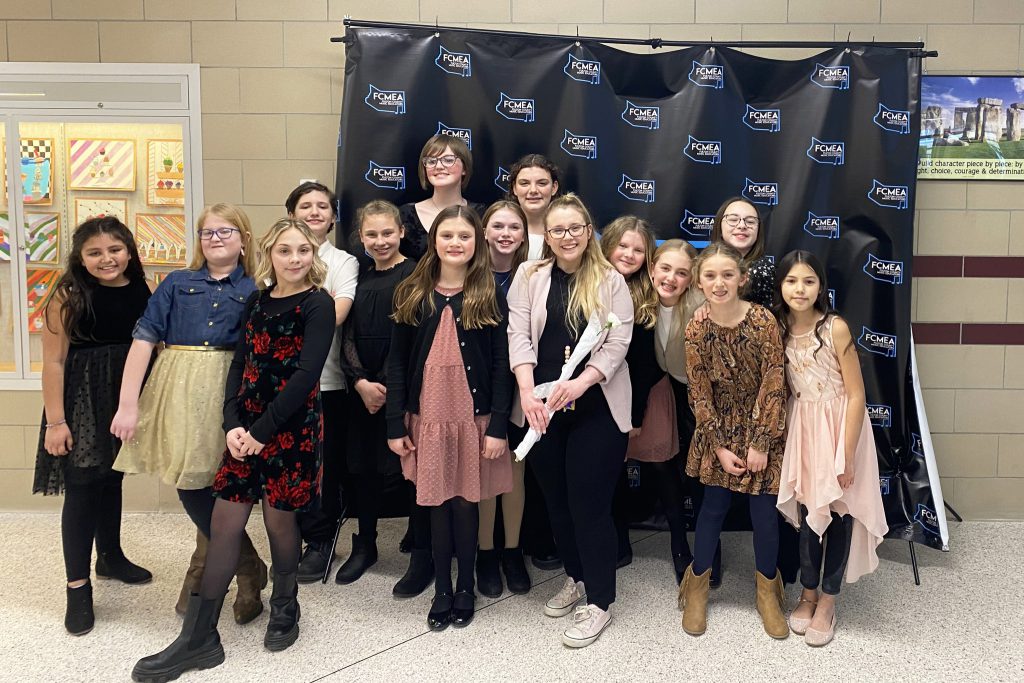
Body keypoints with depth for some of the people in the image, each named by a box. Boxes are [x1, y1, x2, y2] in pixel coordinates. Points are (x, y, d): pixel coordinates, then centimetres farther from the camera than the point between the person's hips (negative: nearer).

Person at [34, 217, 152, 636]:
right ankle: (78, 587, 7)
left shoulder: (142, 292, 1)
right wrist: (55, 421, -14)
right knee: (82, 488, -2)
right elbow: (54, 361, -12)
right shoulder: (69, 296, -11)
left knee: (112, 480, 19)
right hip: (83, 403, -5)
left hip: (129, 401, 5)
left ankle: (111, 557, 37)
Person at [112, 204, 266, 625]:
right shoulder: (177, 283, 8)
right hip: (177, 395, 2)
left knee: (212, 484, 0)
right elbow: (144, 339, 1)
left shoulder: (253, 292, 5)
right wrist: (128, 403, -6)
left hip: (226, 397, -2)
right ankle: (249, 570, 21)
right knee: (192, 485, 4)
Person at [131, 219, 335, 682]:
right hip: (247, 427, 5)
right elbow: (240, 365, 7)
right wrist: (233, 423, -6)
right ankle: (199, 638, 14)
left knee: (279, 519, 5)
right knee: (223, 521, 5)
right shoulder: (257, 301, 10)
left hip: (292, 427, -5)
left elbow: (307, 374, -16)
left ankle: (284, 608, 32)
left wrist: (263, 430, -16)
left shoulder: (318, 305, -8)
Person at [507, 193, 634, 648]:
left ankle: (599, 601, 15)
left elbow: (618, 343, -6)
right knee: (556, 499, 14)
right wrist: (527, 392, -18)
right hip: (542, 408, 3)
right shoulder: (529, 276, 5)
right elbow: (519, 335, -3)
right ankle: (576, 579, 36)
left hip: (597, 408, -3)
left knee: (590, 502, -1)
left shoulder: (611, 281, 1)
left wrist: (579, 383, -21)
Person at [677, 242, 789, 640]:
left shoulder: (763, 321, -17)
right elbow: (700, 395, -6)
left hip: (762, 427, -1)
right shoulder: (696, 330, -12)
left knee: (764, 510, 4)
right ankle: (697, 584, 26)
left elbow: (773, 385, -14)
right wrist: (720, 447, -8)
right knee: (714, 506, 7)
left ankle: (767, 589, 26)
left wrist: (760, 443, -14)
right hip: (719, 429, 1)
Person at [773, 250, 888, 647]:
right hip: (801, 426, 3)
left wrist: (847, 456, -15)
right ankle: (808, 592, 27)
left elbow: (856, 396, -15)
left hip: (838, 425, -3)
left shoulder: (836, 328, -16)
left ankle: (827, 600, 21)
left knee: (838, 509, 5)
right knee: (807, 506, 10)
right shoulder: (779, 327, -3)